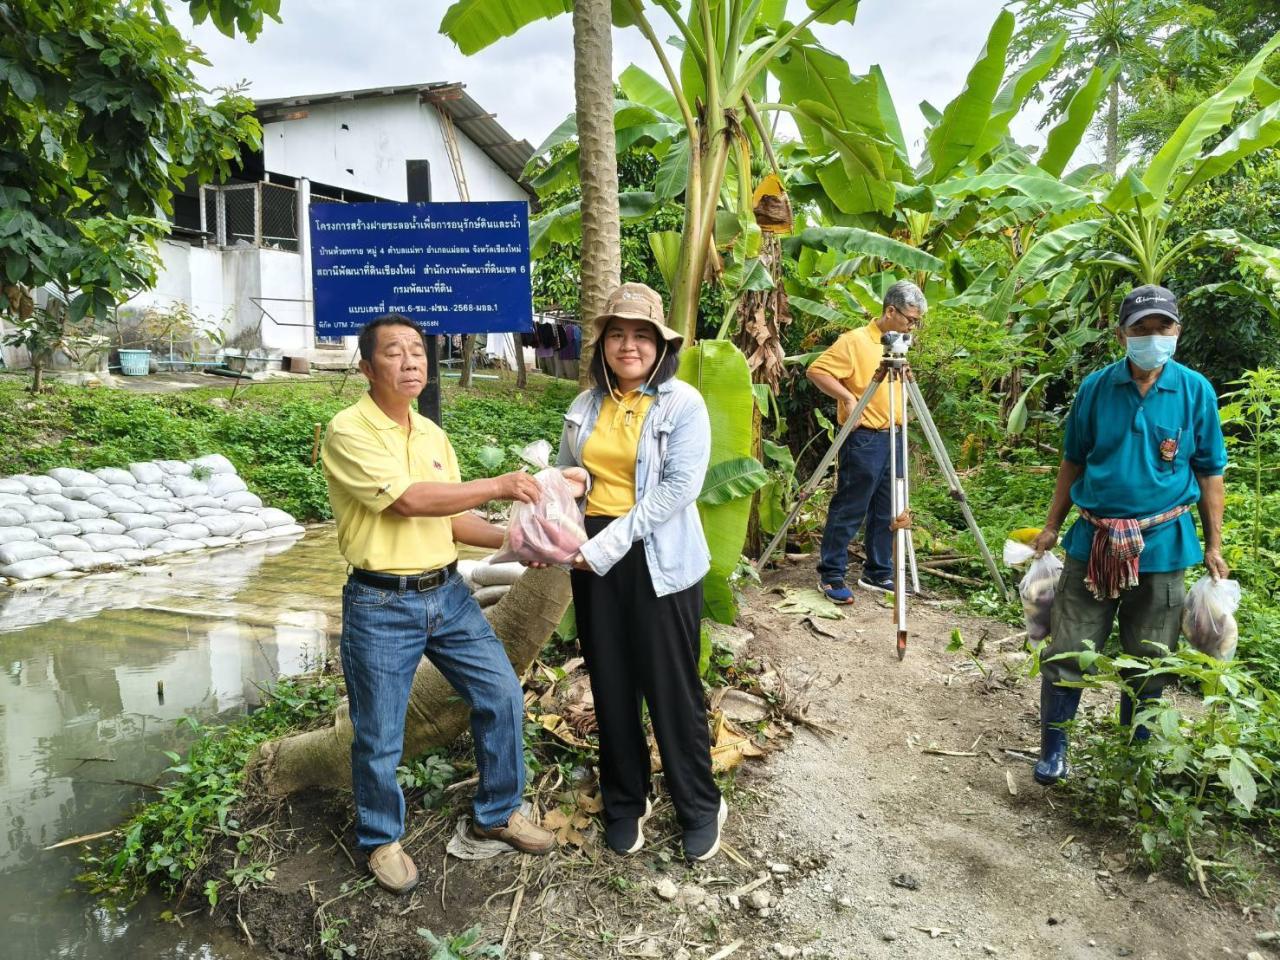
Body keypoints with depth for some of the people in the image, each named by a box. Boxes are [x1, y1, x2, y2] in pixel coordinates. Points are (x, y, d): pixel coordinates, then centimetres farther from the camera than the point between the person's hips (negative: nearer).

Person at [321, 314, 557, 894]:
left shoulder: (431, 433, 9)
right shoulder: (349, 431, -13)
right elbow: (407, 500, -23)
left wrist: (508, 540, -3)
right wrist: (498, 487, -19)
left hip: (447, 593, 6)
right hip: (381, 605, -6)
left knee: (502, 695, 9)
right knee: (379, 739, 7)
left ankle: (497, 814, 31)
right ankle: (381, 840, 34)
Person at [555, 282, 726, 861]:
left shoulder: (683, 403, -8)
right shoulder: (586, 406, 7)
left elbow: (680, 486, -17)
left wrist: (614, 541, -21)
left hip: (659, 562, -4)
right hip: (594, 559, 5)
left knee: (672, 689, 5)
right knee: (611, 687, 13)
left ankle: (700, 807, 26)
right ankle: (624, 802, 32)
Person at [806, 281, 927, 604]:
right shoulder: (854, 341, -11)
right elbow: (817, 371, -16)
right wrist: (847, 397, -22)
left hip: (893, 438, 8)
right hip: (863, 439, -8)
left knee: (886, 512, 12)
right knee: (849, 510, -3)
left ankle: (878, 573, 23)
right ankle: (830, 575, 7)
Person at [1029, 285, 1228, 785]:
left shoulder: (1195, 391, -3)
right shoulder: (1096, 387, -1)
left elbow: (1210, 473, 3)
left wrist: (1214, 547, 2)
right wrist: (1051, 528, 8)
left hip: (1161, 544, 0)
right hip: (1093, 540, 0)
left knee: (1146, 662, 12)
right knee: (1066, 650, 2)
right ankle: (1053, 744, 19)